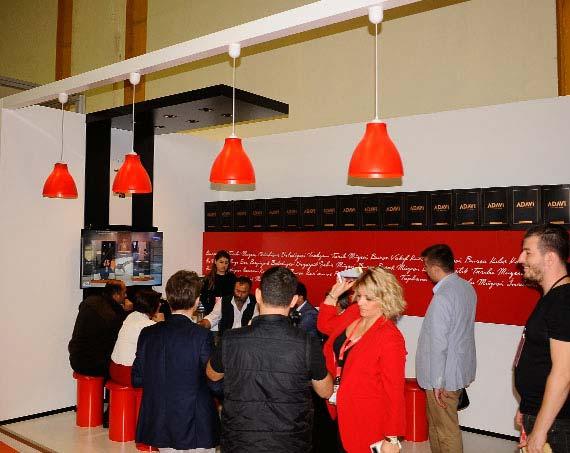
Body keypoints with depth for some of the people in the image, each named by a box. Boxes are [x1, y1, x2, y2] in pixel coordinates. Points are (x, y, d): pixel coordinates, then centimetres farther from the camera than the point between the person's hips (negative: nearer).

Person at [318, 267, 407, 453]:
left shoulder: (390, 338, -21)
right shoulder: (353, 313, -2)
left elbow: (394, 391, -18)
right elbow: (325, 325, 18)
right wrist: (334, 294, 4)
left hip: (366, 420, -6)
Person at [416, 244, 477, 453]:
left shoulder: (442, 297, -25)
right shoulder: (467, 287, 3)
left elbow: (439, 344, -23)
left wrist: (437, 383, -16)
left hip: (445, 374, -9)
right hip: (461, 369, 9)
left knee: (446, 430, 5)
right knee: (435, 421, 23)